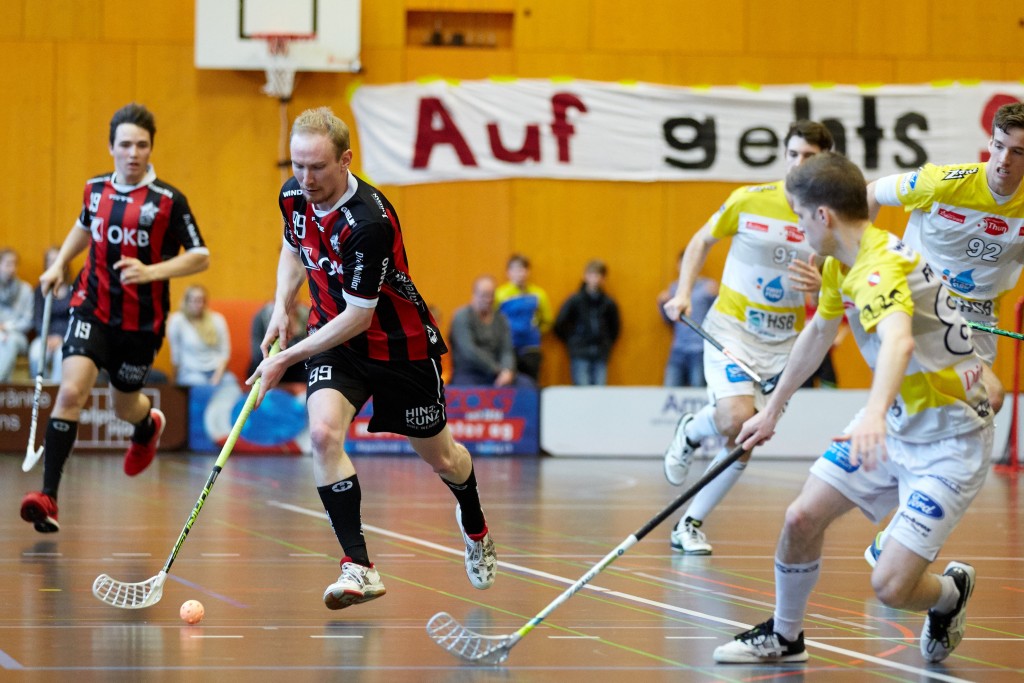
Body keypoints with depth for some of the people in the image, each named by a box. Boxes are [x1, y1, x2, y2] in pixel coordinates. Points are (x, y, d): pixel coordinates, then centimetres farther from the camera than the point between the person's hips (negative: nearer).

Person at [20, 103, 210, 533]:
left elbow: (200, 256, -10)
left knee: (125, 406, 16)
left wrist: (151, 272, -23)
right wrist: (60, 264, 14)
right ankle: (48, 497, -21)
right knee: (71, 390, -20)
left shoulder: (168, 201, -11)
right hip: (92, 309, 2)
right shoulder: (95, 190, 3)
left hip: (141, 322, -2)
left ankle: (149, 424, 57)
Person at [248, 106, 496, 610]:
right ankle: (359, 568, -20)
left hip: (401, 345, -4)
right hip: (333, 335, 4)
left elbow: (358, 317, -27)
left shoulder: (368, 223, -33)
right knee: (323, 432, -24)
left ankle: (474, 526, 48)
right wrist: (281, 309, -1)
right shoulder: (294, 196, -10)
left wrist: (287, 358, -23)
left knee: (440, 458, 13)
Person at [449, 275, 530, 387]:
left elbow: (507, 351, 5)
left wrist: (507, 371, -18)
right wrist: (498, 369, -12)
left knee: (526, 383, -19)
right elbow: (469, 351, -12)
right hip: (467, 375, -5)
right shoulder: (462, 317, -1)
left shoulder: (500, 319, 13)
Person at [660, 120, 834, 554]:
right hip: (731, 327, -2)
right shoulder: (749, 200, -7)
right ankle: (691, 431, 10)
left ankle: (690, 525, 15)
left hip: (783, 340, 3)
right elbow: (701, 242, 7)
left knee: (743, 442, -1)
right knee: (737, 418, -25)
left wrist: (820, 285, -20)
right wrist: (683, 293, -6)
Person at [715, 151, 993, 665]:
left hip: (949, 438, -9)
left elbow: (899, 340, -50)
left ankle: (950, 592, 20)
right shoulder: (840, 264, 3)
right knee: (802, 517, 1)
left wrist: (875, 412, -67)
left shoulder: (879, 268, -29)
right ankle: (783, 637, 24)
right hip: (892, 421, 9)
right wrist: (772, 411, 29)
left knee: (890, 586, -15)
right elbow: (817, 336, 22)